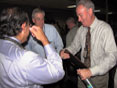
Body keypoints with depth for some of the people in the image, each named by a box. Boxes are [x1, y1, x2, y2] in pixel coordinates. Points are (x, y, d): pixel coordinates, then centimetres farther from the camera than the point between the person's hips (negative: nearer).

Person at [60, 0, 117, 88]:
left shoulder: (105, 28, -18)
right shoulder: (81, 29, -1)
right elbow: (75, 46, 8)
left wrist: (91, 71, -33)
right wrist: (65, 52, -14)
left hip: (99, 75, -4)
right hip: (83, 74, 4)